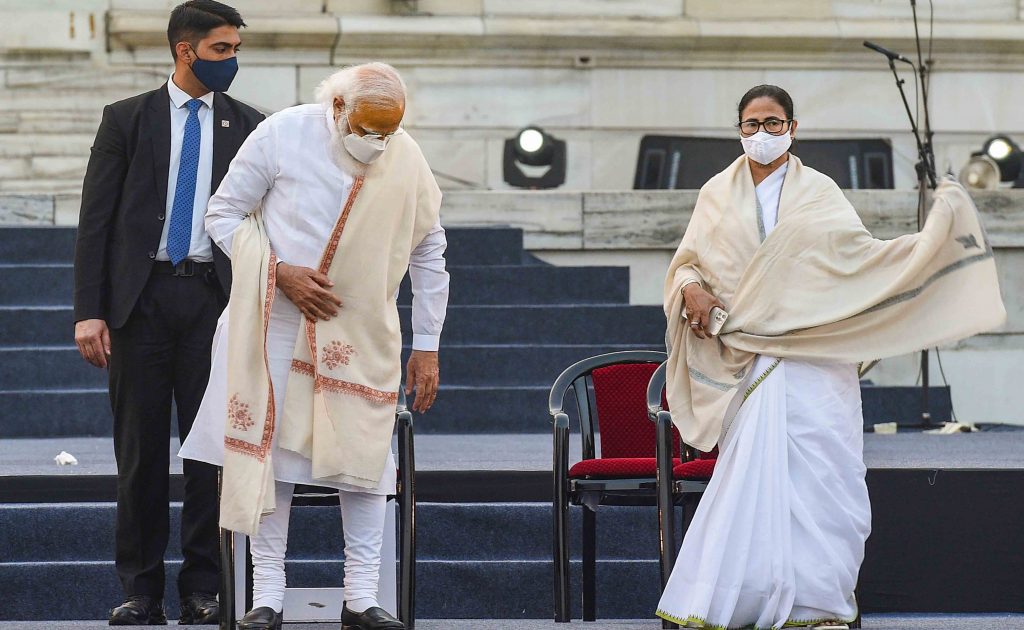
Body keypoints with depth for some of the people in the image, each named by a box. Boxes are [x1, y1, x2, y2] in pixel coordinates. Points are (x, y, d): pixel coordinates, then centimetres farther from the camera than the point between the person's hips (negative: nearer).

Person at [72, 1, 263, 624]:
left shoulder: (247, 126, 9)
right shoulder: (127, 119, 5)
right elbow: (96, 219, 3)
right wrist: (89, 310, -6)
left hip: (215, 296, 1)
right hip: (141, 295, -1)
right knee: (141, 450, 3)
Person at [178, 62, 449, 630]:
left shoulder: (406, 162, -6)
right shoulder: (281, 136, -12)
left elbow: (429, 253, 6)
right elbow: (223, 214, -4)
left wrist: (426, 346, 6)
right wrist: (279, 272, -17)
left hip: (363, 329, 2)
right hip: (277, 321, -2)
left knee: (365, 452, -3)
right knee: (270, 446, -3)